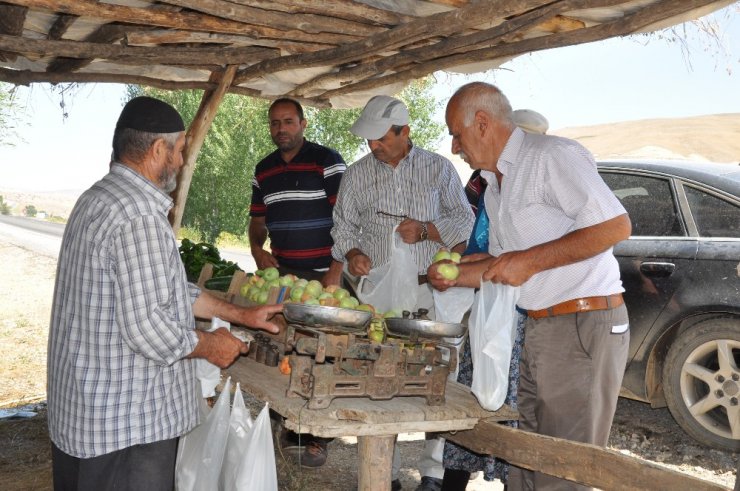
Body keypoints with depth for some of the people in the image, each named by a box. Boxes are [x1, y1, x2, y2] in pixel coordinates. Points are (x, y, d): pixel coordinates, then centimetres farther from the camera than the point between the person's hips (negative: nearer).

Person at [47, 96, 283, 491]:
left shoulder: (99, 199, 10)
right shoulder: (139, 215, -24)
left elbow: (163, 288, 16)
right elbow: (147, 327, -27)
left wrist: (241, 315, 17)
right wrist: (209, 347, -9)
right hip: (126, 424, -10)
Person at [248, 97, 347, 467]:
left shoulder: (328, 161, -6)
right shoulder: (264, 170, 13)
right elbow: (258, 219, 21)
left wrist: (335, 273, -18)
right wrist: (257, 250, 0)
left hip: (322, 275, -5)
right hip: (280, 273, 5)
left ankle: (317, 436, 10)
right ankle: (288, 425, 21)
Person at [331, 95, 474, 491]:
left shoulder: (439, 168, 7)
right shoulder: (356, 175, 10)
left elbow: (465, 220, 5)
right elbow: (343, 226, 13)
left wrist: (426, 230, -12)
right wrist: (352, 253, -8)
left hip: (431, 292, -1)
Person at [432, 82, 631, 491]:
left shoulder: (552, 155, -12)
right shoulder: (495, 188, 18)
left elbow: (615, 226, -21)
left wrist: (530, 261, -20)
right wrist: (455, 274, 12)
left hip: (586, 324, -9)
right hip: (538, 330, 9)